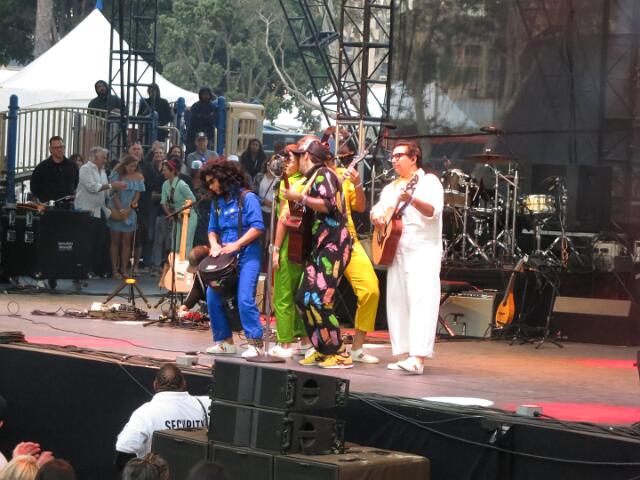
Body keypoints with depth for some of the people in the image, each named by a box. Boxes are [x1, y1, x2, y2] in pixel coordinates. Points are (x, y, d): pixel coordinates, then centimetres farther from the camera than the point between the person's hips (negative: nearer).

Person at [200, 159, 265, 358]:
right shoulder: (217, 202, 14)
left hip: (247, 255, -7)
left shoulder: (247, 198, -7)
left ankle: (255, 343, -14)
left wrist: (236, 244, -18)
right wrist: (214, 244, -2)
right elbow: (213, 229, 20)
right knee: (212, 297, -1)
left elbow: (257, 227, -13)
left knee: (245, 298, -18)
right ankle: (224, 341, 10)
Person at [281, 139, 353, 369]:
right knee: (303, 298, 6)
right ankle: (322, 350, 11)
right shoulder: (314, 177, 21)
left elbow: (329, 205, -20)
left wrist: (300, 198, -20)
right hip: (319, 246, 10)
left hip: (333, 245, -10)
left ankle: (339, 354, -11)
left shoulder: (323, 174, -7)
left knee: (319, 300, -16)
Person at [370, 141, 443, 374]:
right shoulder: (391, 188, 20)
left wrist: (411, 200, -34)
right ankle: (404, 355, 8)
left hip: (423, 252, -8)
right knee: (397, 301, 5)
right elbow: (376, 210, 22)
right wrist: (377, 217, -2)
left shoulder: (429, 181, -2)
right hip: (395, 251, 8)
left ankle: (418, 358, -26)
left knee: (421, 300, -16)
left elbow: (433, 211, -17)